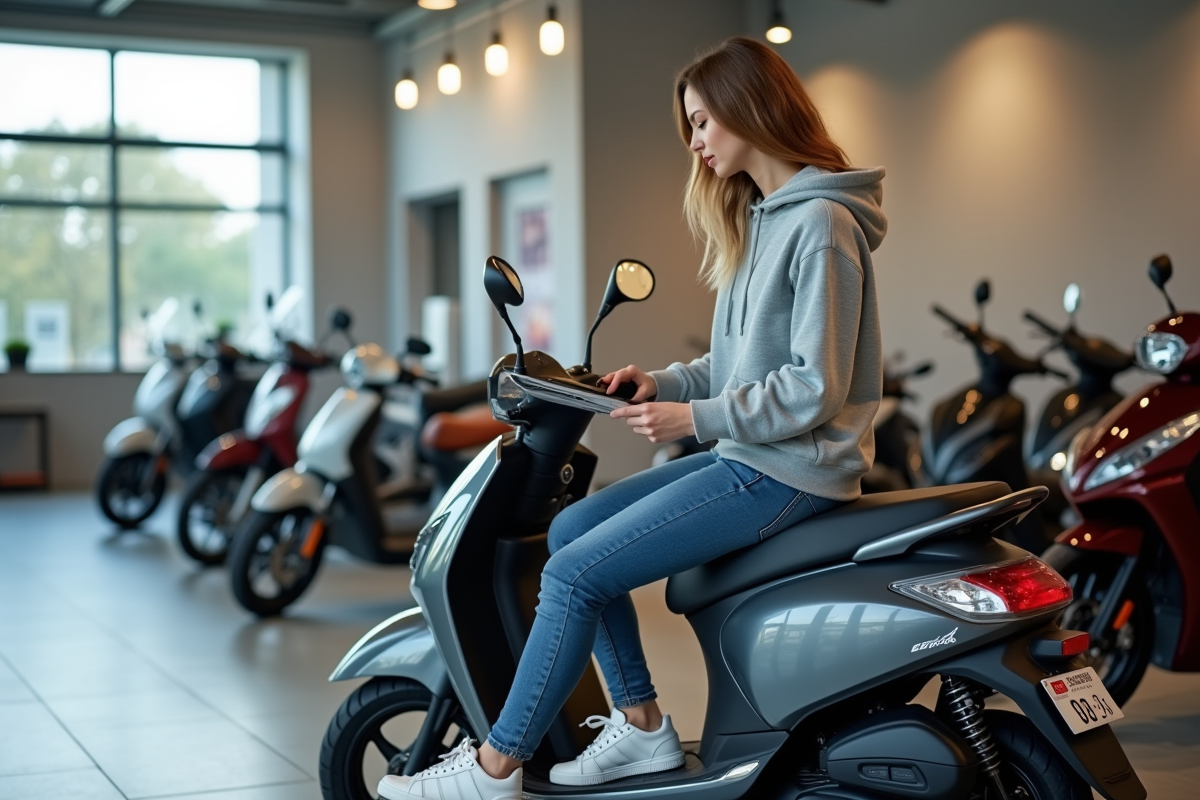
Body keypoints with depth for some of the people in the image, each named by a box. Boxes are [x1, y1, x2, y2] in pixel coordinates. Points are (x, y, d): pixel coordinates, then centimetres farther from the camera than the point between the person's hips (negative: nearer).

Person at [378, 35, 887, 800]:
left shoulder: (820, 222, -15)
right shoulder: (758, 217, 16)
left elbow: (813, 388, -20)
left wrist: (695, 418, -17)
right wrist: (667, 382, 3)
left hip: (790, 470, -10)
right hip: (746, 456, 10)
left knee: (575, 573, -12)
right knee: (573, 528, 7)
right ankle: (642, 724, 9)